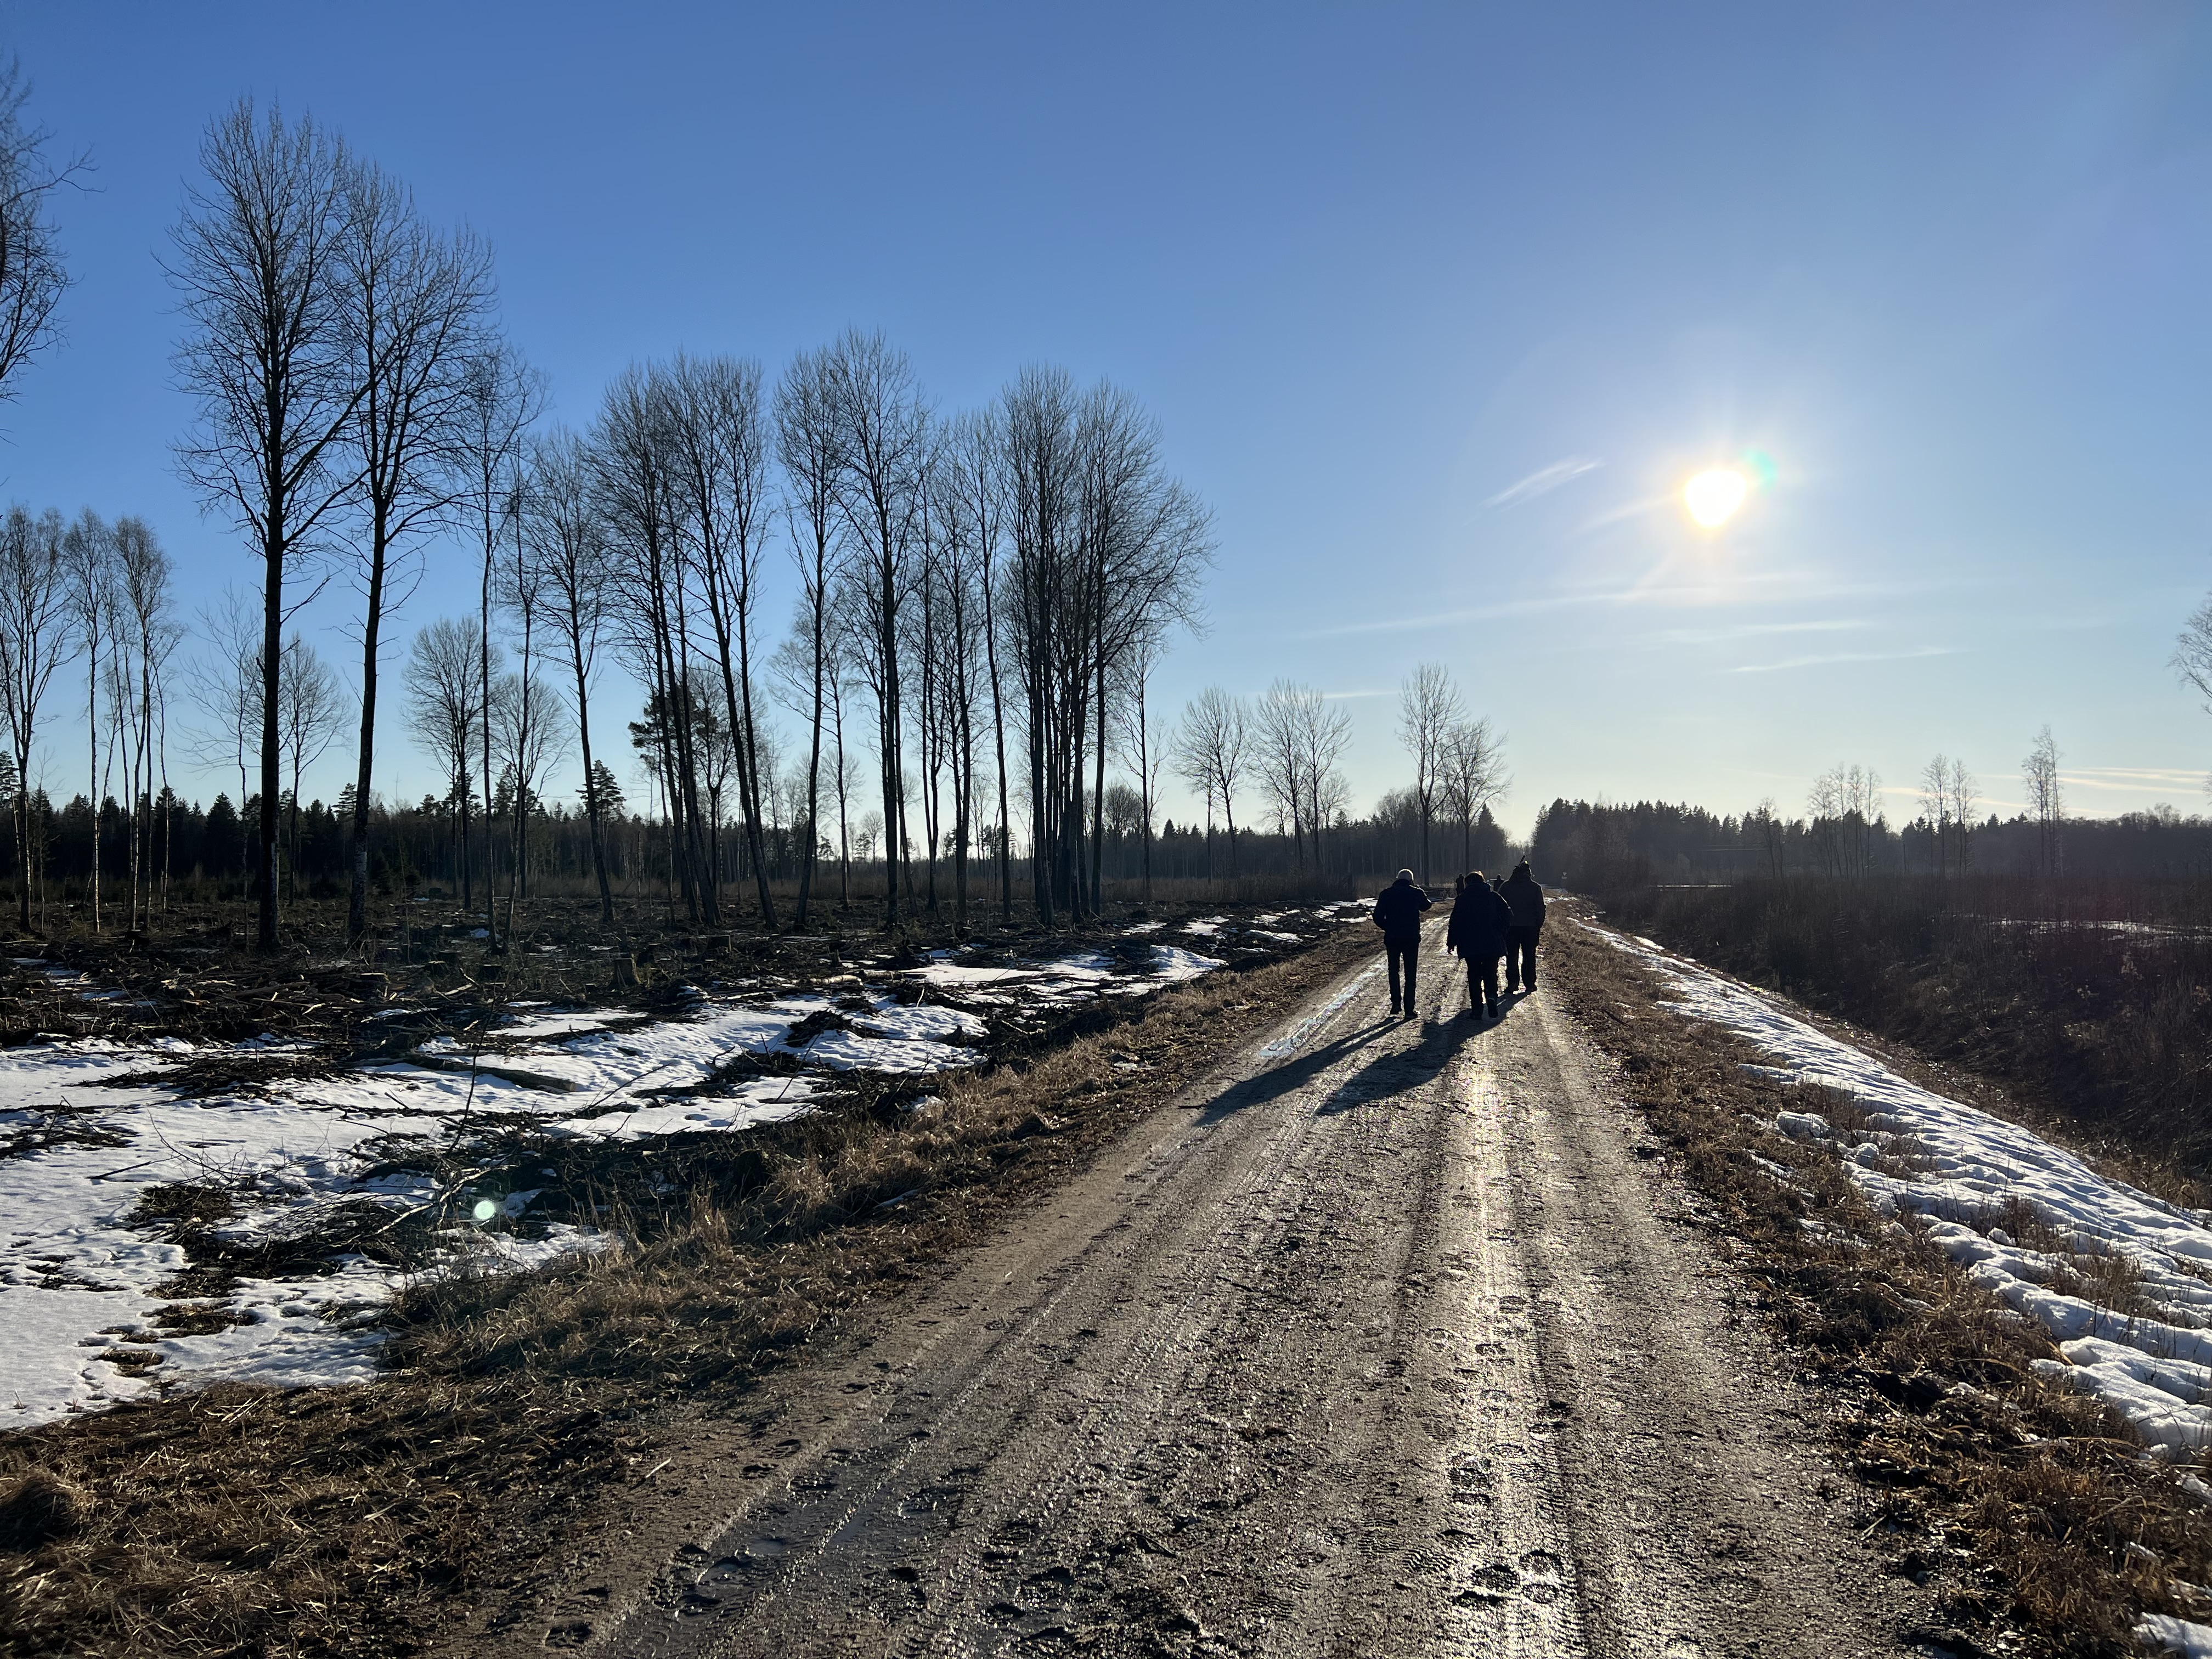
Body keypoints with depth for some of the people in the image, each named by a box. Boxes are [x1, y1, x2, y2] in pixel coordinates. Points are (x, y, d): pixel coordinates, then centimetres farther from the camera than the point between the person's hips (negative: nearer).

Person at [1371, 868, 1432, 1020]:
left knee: (1394, 971, 18)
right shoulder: (1416, 893, -3)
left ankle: (1395, 1002, 9)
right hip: (1412, 939, -1)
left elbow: (1378, 917, -5)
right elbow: (1426, 906, 19)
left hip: (1392, 939, 1)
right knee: (1410, 974, 6)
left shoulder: (1386, 894, -2)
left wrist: (1389, 928, 9)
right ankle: (1409, 1009, 3)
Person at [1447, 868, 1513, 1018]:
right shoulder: (1494, 897, 4)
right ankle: (1491, 996, -17)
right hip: (1492, 944, 1)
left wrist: (1451, 942, 5)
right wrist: (1500, 935, 12)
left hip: (1470, 945, -1)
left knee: (1474, 977, 6)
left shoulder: (1463, 899, -1)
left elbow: (1455, 921, -2)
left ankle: (1477, 1008, 1)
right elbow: (1508, 917, 2)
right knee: (1491, 974, 10)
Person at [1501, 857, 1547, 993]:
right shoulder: (1535, 887, -3)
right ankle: (1529, 983, 9)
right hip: (1530, 926, 0)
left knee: (1512, 957, 5)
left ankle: (1512, 983, 0)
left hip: (1511, 927, 0)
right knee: (1529, 956, 8)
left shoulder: (1507, 887, 0)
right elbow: (1541, 908, -2)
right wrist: (1539, 925, 6)